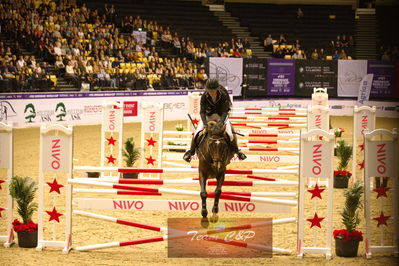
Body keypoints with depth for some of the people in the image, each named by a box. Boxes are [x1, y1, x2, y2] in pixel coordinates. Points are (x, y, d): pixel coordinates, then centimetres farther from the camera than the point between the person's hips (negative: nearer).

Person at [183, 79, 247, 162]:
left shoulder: (223, 96, -23)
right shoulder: (204, 97, -20)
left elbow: (225, 111, -25)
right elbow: (202, 112, -22)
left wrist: (221, 123, -42)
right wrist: (205, 124, -39)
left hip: (221, 117, -1)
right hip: (208, 116, 1)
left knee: (230, 135, -18)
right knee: (197, 133, -16)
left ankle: (237, 151, 10)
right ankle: (191, 151, 8)